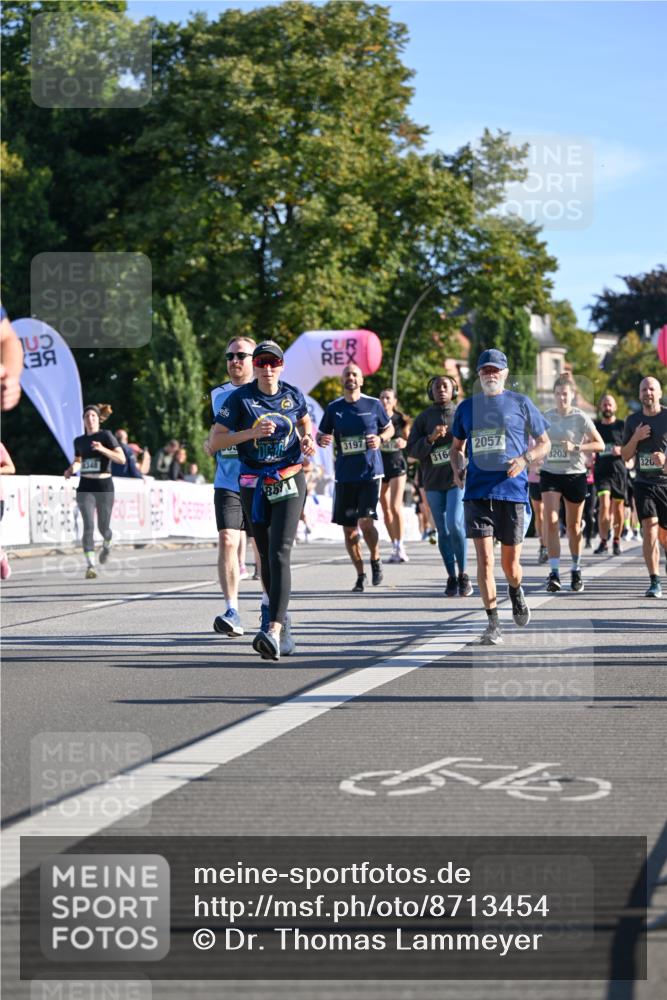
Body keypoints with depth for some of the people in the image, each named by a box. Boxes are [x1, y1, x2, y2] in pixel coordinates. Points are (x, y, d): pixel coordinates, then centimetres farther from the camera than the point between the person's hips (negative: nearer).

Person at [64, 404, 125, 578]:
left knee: (103, 527, 8)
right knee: (88, 525, -14)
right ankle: (90, 565, -16)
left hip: (104, 486, -2)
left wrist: (103, 449, -24)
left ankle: (107, 544, 45)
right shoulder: (79, 441, 9)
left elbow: (121, 459, -10)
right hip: (85, 487, 2)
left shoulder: (106, 436, -3)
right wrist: (71, 470, 5)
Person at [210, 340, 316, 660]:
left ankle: (274, 631, -29)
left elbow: (305, 422, 25)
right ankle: (275, 609, 39)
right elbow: (214, 442, -9)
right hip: (253, 485, 1)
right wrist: (252, 433, -20)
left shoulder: (293, 395, 2)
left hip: (289, 482, -1)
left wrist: (308, 440, 3)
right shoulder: (239, 398, -5)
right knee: (265, 555, 11)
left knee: (280, 553, -17)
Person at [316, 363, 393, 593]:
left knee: (365, 521, -15)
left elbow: (390, 428, 13)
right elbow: (321, 435, 13)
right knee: (349, 529, 4)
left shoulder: (373, 405, 2)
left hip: (370, 472, -3)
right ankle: (360, 575, 17)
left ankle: (376, 561, 13)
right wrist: (321, 440, -11)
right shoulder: (333, 408, 6)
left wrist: (380, 438, -8)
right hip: (344, 476, 3)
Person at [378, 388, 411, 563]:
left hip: (397, 464, -2)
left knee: (395, 506, -15)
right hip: (379, 465, 2)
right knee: (385, 508, 5)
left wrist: (403, 443, -12)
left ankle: (400, 546, -9)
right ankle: (395, 548, 13)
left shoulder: (401, 420, 0)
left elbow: (408, 441, 10)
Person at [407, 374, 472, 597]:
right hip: (433, 482, 2)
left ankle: (463, 573, -1)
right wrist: (430, 438, -14)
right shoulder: (424, 418, 6)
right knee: (443, 531, 5)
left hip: (458, 478, -2)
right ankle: (452, 577, 14)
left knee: (455, 524, -16)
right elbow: (412, 450, 1)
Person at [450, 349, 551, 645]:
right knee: (484, 557, -10)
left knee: (510, 562, 5)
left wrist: (525, 459, -10)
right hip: (477, 492, 1)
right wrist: (457, 469, 2)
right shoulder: (466, 407, 11)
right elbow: (456, 446, 23)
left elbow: (544, 443, 9)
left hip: (512, 490, -1)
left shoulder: (521, 403, 5)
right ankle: (493, 624, -4)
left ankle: (516, 592, 40)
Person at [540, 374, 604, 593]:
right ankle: (554, 572, -14)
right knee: (551, 522, -13)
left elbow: (600, 444, -8)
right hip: (550, 474, 2)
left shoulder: (580, 417, -6)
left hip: (575, 475, -2)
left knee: (573, 526, 8)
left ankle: (576, 571, 25)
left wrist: (576, 447, -18)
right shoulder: (547, 416, 4)